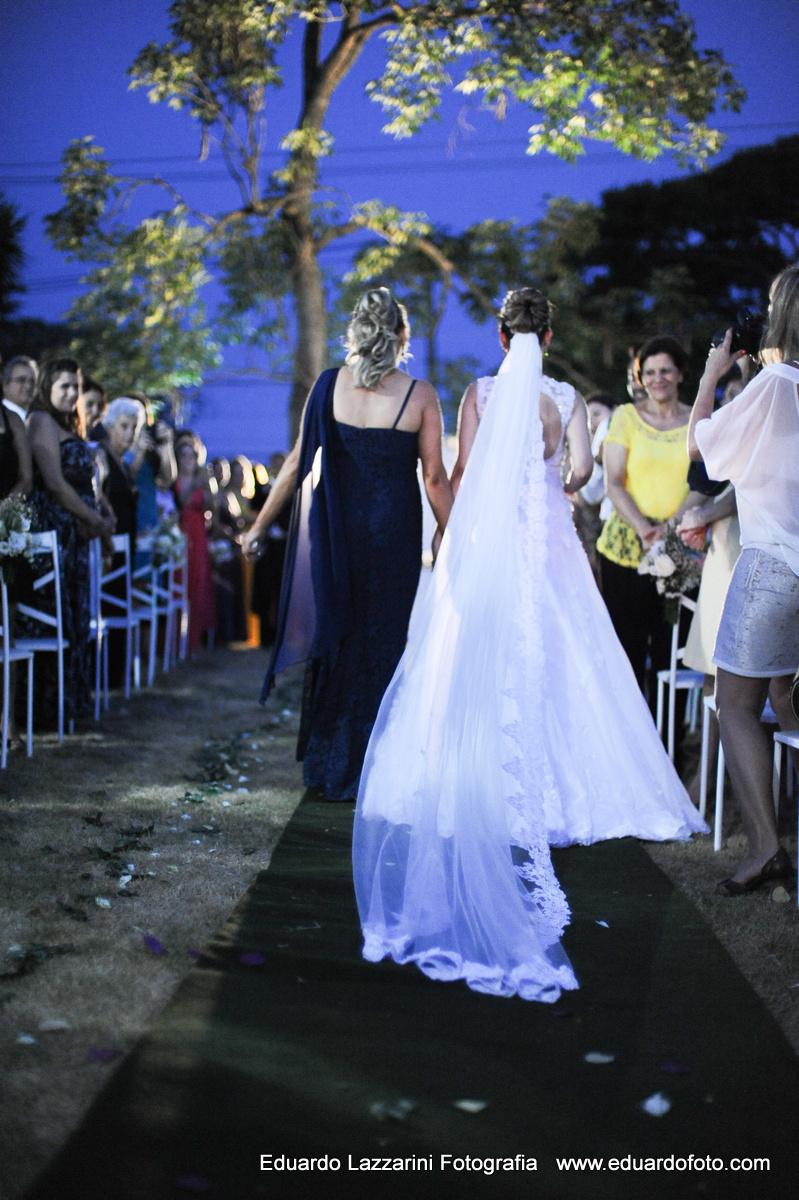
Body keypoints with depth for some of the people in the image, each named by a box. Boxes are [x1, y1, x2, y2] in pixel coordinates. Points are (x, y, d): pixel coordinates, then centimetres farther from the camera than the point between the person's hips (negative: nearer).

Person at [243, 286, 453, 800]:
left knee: (336, 638, 15)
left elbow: (298, 463, -1)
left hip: (337, 527, 2)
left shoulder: (329, 385, -2)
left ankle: (328, 765, 24)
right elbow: (435, 477, -6)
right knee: (384, 641, 10)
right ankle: (369, 771, 16)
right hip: (394, 528, -2)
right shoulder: (419, 395, -7)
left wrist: (262, 525, 7)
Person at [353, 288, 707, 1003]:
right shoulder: (567, 397, 1)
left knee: (478, 660, 6)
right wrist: (564, 490, 13)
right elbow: (581, 467, -9)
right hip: (546, 540, 1)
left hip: (484, 539, 0)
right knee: (546, 658, 9)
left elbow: (462, 472, -2)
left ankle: (485, 784, 9)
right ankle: (542, 787, 11)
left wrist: (451, 536, 10)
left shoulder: (479, 394, 0)